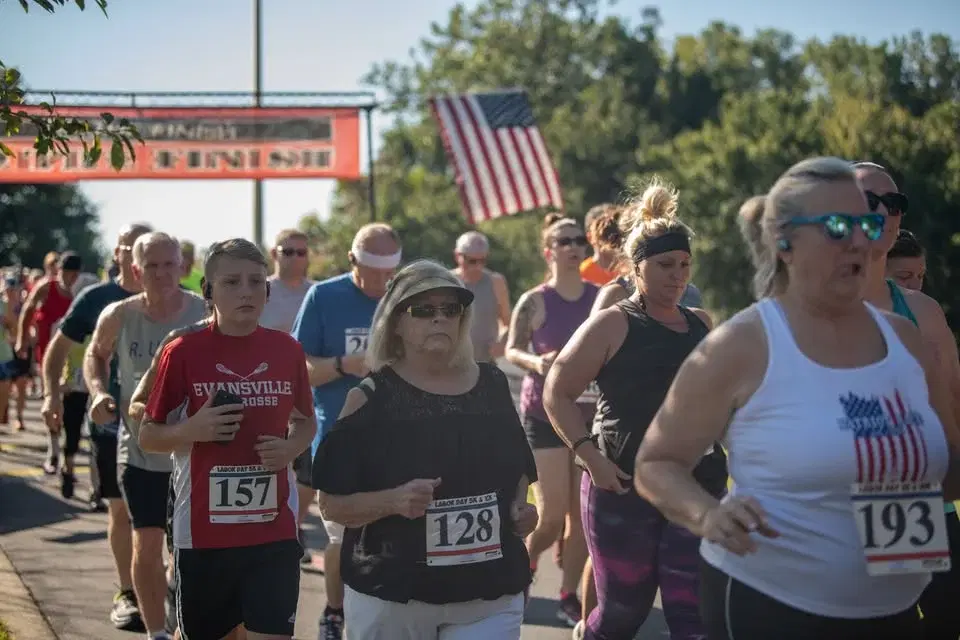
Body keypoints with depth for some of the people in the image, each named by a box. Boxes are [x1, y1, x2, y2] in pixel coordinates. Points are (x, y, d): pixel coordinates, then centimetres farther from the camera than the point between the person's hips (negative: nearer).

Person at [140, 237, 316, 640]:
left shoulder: (287, 350, 2)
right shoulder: (183, 352, -5)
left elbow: (306, 421, 17)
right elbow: (147, 437, 2)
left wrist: (292, 447, -5)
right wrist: (190, 431, -18)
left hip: (274, 531, 1)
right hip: (203, 531, -1)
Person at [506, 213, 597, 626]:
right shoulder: (534, 302, -7)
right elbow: (511, 350, -1)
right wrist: (535, 362, -21)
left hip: (591, 415, 3)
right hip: (544, 415, -3)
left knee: (583, 513, 4)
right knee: (552, 514, -5)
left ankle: (569, 597, 17)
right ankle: (525, 561, 26)